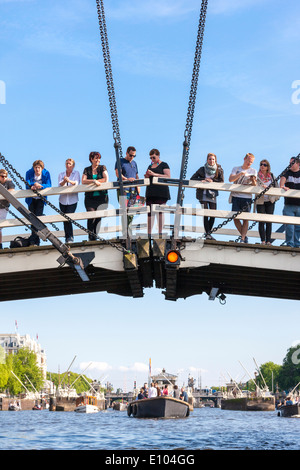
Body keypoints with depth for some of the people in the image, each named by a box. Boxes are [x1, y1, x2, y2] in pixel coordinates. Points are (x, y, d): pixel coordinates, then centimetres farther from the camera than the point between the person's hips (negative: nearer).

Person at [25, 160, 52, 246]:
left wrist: (40, 186, -39)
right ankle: (35, 239, 17)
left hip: (40, 199, -1)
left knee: (38, 217, -11)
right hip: (31, 199, 1)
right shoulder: (29, 173, -14)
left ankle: (33, 239, -8)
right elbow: (27, 184, -23)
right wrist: (34, 184, -45)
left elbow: (49, 185, -20)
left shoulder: (46, 173, -13)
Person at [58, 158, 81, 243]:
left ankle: (70, 237, -10)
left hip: (72, 200, -3)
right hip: (63, 200, 3)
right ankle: (67, 238, 14)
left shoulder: (76, 173, 5)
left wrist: (69, 181, -32)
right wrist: (64, 181, -27)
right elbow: (60, 185, -4)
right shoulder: (61, 174, 11)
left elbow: (77, 183, -12)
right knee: (65, 219, 5)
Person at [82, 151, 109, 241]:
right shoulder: (87, 169, 11)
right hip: (90, 197, 0)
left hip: (102, 196, 0)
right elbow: (83, 181, -2)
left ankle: (96, 236, -3)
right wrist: (94, 181, -13)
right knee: (91, 217, -13)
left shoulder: (102, 168, 10)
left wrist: (95, 181, -3)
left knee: (99, 217, -7)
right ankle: (91, 237, -12)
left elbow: (106, 179, -3)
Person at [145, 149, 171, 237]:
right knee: (150, 212, 2)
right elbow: (146, 179, 27)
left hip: (161, 192, -6)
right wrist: (147, 175, 3)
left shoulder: (164, 165, 1)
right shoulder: (150, 166, 20)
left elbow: (168, 177, -11)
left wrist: (154, 174, -16)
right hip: (150, 192, 6)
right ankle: (149, 233, 4)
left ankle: (160, 232, -3)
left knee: (160, 211, -6)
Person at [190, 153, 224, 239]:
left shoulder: (219, 170, 6)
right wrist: (203, 180, -12)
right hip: (203, 194, -2)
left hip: (213, 194, 2)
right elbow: (192, 179, 2)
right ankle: (207, 233, -11)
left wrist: (212, 181, -17)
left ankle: (208, 232, 13)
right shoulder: (202, 169, 5)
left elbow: (221, 181, -2)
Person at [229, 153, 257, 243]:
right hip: (236, 196, 1)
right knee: (235, 217, -3)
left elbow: (254, 186, 6)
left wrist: (253, 180, -15)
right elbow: (230, 179, -4)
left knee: (245, 219, -5)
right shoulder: (236, 169, 12)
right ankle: (244, 236, 13)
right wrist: (240, 174, -15)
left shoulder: (253, 171, 11)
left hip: (247, 197, -1)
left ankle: (243, 239, -2)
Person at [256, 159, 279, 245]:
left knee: (269, 222, 3)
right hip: (260, 201, -3)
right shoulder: (257, 176, -2)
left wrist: (276, 196, 10)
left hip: (270, 201, 3)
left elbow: (276, 186, 16)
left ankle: (268, 241, 7)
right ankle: (263, 241, 0)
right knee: (261, 222, -4)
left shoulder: (271, 175, 8)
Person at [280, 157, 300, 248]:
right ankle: (290, 244, 0)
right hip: (289, 205, -1)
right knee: (289, 226, -6)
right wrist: (282, 186, -31)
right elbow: (283, 178, -11)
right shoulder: (288, 172, 8)